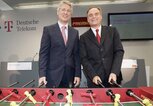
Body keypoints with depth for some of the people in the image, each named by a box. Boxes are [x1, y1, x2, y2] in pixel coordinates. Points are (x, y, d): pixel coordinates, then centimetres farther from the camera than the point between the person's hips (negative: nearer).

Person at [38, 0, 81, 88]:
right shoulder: (48, 30, 2)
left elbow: (77, 55, 9)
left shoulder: (75, 32, 11)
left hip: (70, 76, 3)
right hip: (53, 75, -3)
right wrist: (42, 74, -12)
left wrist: (77, 74, 1)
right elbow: (43, 53, -4)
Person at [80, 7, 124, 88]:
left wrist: (114, 72, -11)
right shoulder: (84, 37, 4)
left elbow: (119, 51, 0)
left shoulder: (112, 31, 6)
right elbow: (84, 59, -1)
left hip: (113, 77, 1)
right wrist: (93, 75, -13)